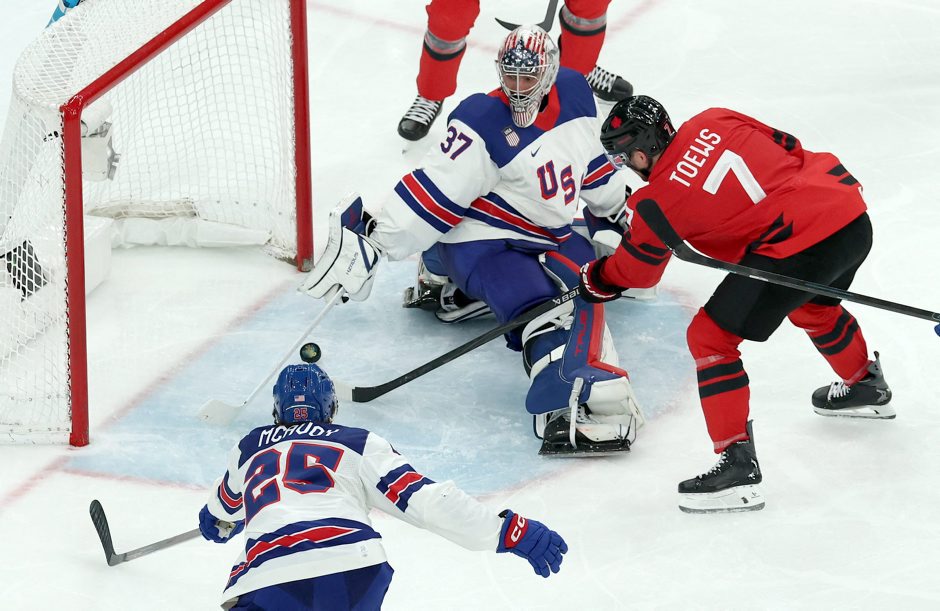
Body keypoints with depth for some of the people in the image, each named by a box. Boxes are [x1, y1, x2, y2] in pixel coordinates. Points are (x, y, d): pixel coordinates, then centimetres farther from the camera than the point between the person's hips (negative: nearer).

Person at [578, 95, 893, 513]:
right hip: (854, 216, 8)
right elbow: (788, 148, 17)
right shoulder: (715, 121, 8)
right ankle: (867, 387, 65)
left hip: (796, 248, -8)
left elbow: (636, 270, 12)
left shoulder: (661, 201, -5)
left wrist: (596, 279, 33)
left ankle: (738, 465, -4)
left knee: (710, 337, 1)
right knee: (811, 306, 39)